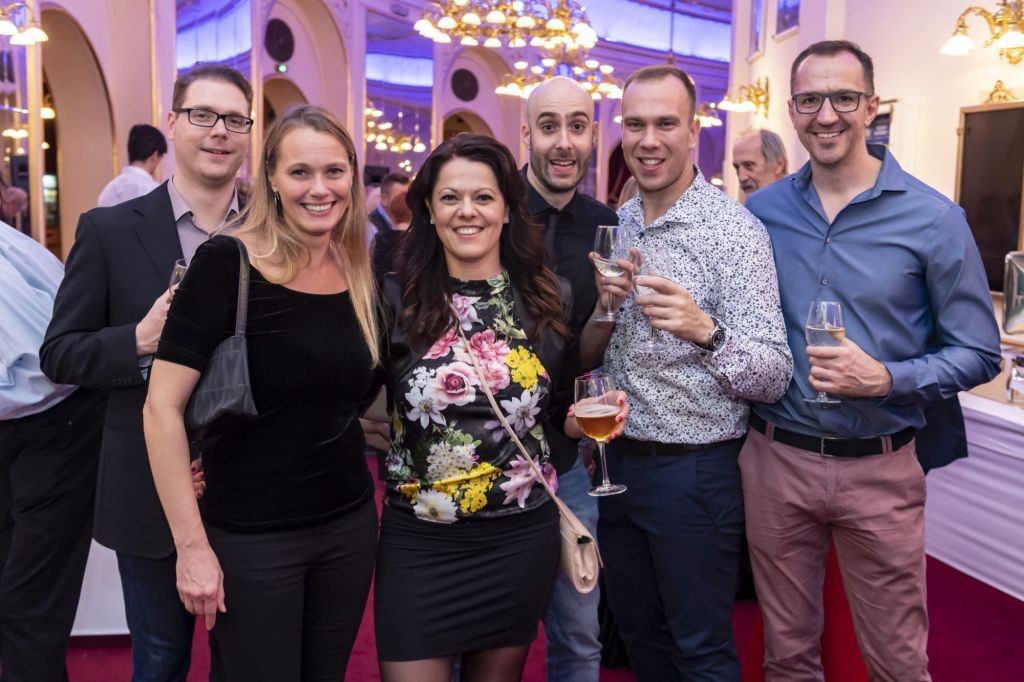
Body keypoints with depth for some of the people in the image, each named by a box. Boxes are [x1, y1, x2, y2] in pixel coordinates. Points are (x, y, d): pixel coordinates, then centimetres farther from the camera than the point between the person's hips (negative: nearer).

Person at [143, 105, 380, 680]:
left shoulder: (364, 276, 2)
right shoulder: (227, 264, -15)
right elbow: (162, 408, -16)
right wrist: (193, 545, -17)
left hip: (350, 525, 5)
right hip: (251, 537, -5)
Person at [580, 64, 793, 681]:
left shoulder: (734, 230, -14)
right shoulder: (616, 226, 5)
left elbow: (775, 376, -18)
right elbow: (587, 355, 9)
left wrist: (704, 331, -37)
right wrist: (605, 307, -12)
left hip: (695, 472, -6)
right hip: (619, 464, 6)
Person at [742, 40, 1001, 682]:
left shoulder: (933, 218, -7)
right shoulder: (760, 212, 1)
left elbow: (978, 355, -5)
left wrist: (885, 379, -20)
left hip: (878, 470, -2)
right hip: (775, 460, 2)